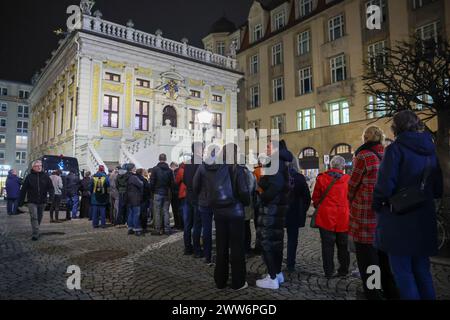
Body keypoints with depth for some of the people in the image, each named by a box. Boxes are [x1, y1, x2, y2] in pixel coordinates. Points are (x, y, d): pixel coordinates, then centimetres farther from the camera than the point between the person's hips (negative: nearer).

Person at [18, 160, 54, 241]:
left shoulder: (45, 176, 2)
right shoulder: (29, 177, -1)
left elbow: (50, 187, 2)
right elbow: (23, 190, 1)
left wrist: (51, 195, -18)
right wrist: (21, 201, 1)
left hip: (42, 201, 2)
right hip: (32, 202, -2)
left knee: (39, 217, 14)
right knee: (34, 217, -9)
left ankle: (36, 232, 34)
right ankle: (35, 235, -7)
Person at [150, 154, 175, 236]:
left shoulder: (155, 169, -7)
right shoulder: (169, 170, 1)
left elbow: (152, 182, -7)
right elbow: (172, 183, 2)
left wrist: (152, 191, 7)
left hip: (157, 193, -3)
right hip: (167, 194, 3)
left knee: (157, 213, 3)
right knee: (166, 211, 9)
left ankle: (158, 230, 5)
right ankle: (167, 229, 10)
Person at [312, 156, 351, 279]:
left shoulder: (321, 178, -4)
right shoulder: (347, 179, -5)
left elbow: (315, 197, 3)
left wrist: (318, 207, 20)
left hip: (326, 217, -1)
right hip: (343, 218, 1)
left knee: (327, 245, 6)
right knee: (343, 246, 15)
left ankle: (329, 272, 11)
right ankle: (343, 271, 25)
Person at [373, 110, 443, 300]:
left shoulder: (396, 149, -12)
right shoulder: (430, 150, 9)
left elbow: (385, 185, -19)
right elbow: (438, 190, 13)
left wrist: (377, 206, -3)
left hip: (399, 221, -7)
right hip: (425, 221, 7)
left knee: (402, 271, 3)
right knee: (422, 270, 18)